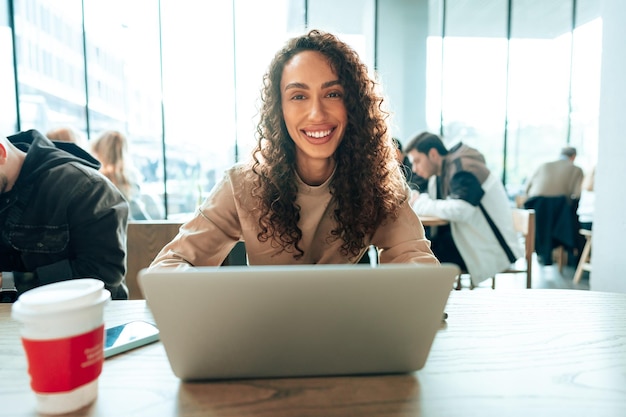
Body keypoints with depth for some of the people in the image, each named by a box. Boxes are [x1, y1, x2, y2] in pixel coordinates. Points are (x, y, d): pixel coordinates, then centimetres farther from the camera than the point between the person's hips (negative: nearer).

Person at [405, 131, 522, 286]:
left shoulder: (461, 170, -19)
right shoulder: (444, 171, 10)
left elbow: (460, 210, -34)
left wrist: (422, 204, -23)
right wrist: (414, 200, -11)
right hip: (471, 239, 9)